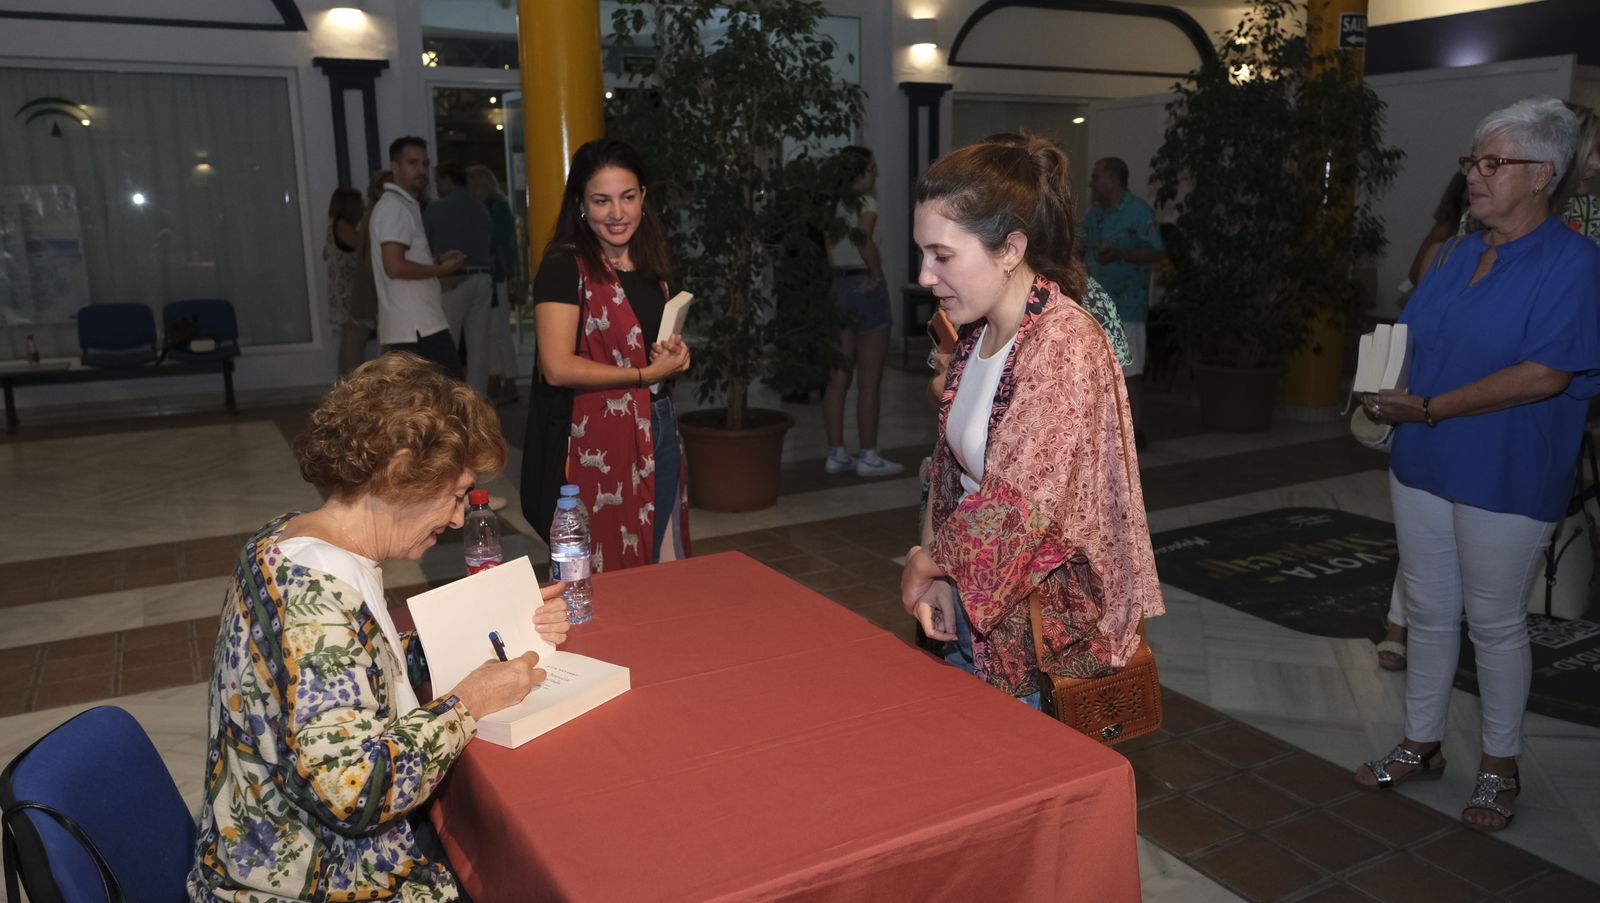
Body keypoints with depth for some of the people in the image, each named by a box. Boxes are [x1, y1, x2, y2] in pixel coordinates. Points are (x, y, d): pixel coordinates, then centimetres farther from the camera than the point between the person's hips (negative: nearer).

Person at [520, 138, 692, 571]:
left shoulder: (649, 263, 11)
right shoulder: (565, 266, -12)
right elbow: (558, 367, -19)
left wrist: (674, 353, 2)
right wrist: (646, 374, -15)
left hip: (657, 430, 7)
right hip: (597, 441, -7)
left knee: (667, 574, 15)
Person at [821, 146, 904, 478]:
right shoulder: (865, 202, -11)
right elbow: (864, 238, -28)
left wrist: (836, 273, 12)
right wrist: (877, 274, -17)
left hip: (836, 287, 7)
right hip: (864, 287, -7)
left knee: (838, 378, 9)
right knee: (869, 382, -1)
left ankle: (836, 454, 13)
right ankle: (868, 457, 4)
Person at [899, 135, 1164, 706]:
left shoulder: (1064, 341, -22)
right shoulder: (977, 334, 6)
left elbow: (1019, 509, -26)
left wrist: (928, 559, -9)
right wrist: (935, 577, -4)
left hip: (1042, 625, -7)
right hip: (972, 604, 7)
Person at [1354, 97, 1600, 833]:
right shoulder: (1457, 254, 8)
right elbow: (1408, 338, 14)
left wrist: (1429, 408, -23)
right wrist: (1385, 395, -7)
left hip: (1506, 477, -6)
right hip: (1424, 463, 6)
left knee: (1493, 621, 7)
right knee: (1428, 611, 14)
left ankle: (1499, 765, 26)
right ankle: (1421, 746, 30)